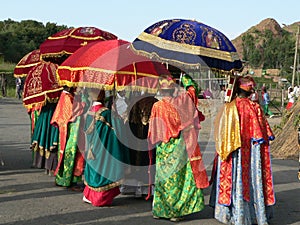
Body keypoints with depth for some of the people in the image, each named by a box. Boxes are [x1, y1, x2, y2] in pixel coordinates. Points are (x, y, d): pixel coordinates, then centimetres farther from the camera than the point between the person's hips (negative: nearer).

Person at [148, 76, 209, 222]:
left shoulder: (157, 106, -9)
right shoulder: (180, 102, -7)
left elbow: (153, 131, -3)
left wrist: (152, 144, 12)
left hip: (163, 150, 0)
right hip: (179, 148, 0)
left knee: (163, 178, 10)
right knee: (177, 178, 6)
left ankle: (159, 210, 17)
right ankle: (175, 212, 7)